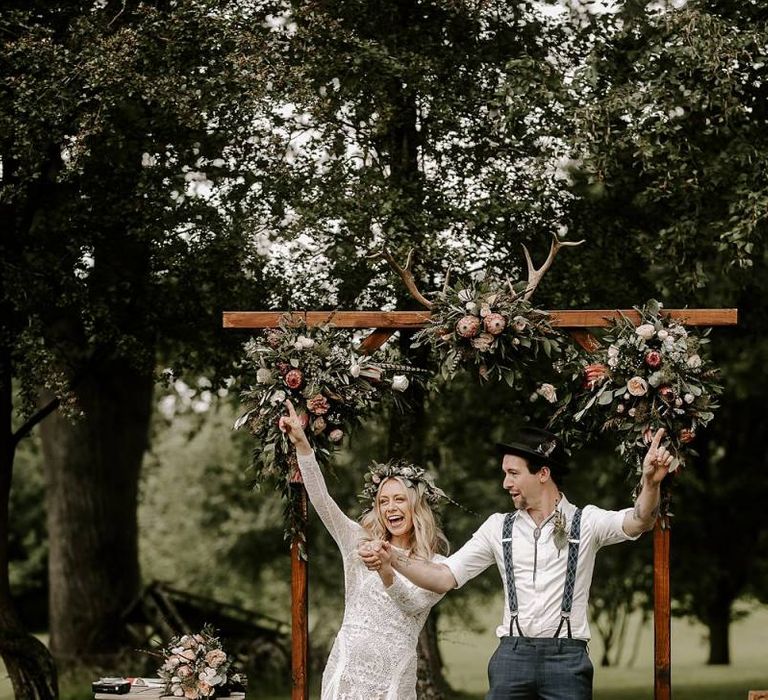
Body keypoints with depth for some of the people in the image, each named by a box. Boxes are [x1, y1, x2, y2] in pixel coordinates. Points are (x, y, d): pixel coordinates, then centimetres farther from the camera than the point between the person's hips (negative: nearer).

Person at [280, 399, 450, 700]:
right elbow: (321, 500, 1)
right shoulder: (360, 544, 11)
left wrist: (386, 573, -32)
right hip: (347, 668, 2)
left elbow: (411, 604, -12)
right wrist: (302, 445, -9)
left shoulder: (436, 565, 5)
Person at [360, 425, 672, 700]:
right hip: (513, 655, 2)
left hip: (567, 657, -2)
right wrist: (393, 559, -3)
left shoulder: (585, 521, 3)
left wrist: (650, 483, -35)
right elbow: (445, 577, 11)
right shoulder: (499, 527, 12)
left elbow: (637, 522, -14)